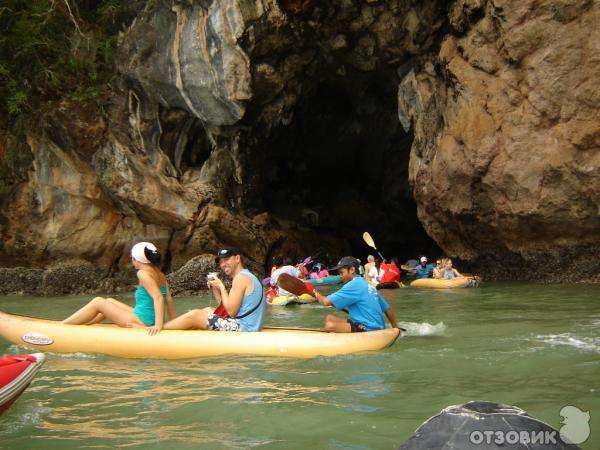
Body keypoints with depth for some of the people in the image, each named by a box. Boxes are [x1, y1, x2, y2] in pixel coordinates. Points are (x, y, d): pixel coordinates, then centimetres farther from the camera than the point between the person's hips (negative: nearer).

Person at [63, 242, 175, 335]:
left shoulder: (143, 273, -14)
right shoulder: (160, 274, 10)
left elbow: (158, 297, -25)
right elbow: (169, 299, 10)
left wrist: (158, 325, -31)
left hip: (142, 322, -9)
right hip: (149, 321, 9)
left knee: (97, 302, 1)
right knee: (109, 302, 24)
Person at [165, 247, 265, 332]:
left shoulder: (241, 277, -12)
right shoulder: (246, 276, 20)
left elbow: (231, 311, -18)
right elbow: (224, 307, 17)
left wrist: (221, 286, -8)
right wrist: (215, 288, 6)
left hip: (243, 327, -11)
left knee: (194, 315, -6)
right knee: (208, 310, 25)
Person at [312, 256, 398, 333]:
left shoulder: (354, 285, -12)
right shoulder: (367, 285, 16)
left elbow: (327, 302, -15)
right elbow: (387, 308, 19)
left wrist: (318, 295, 7)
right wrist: (395, 328, 27)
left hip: (368, 330, -10)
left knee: (330, 325, -22)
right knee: (330, 318, 9)